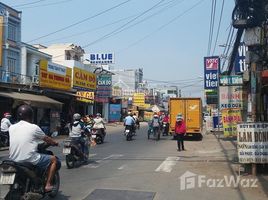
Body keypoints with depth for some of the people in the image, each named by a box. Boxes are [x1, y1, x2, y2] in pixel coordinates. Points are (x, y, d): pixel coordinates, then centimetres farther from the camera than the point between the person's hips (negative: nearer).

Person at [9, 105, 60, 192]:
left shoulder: (11, 127, 7)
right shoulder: (34, 127, -7)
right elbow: (46, 139, 7)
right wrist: (55, 143, 27)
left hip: (13, 160, 6)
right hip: (30, 160, -6)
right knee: (54, 159, 12)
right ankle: (48, 185, 8)